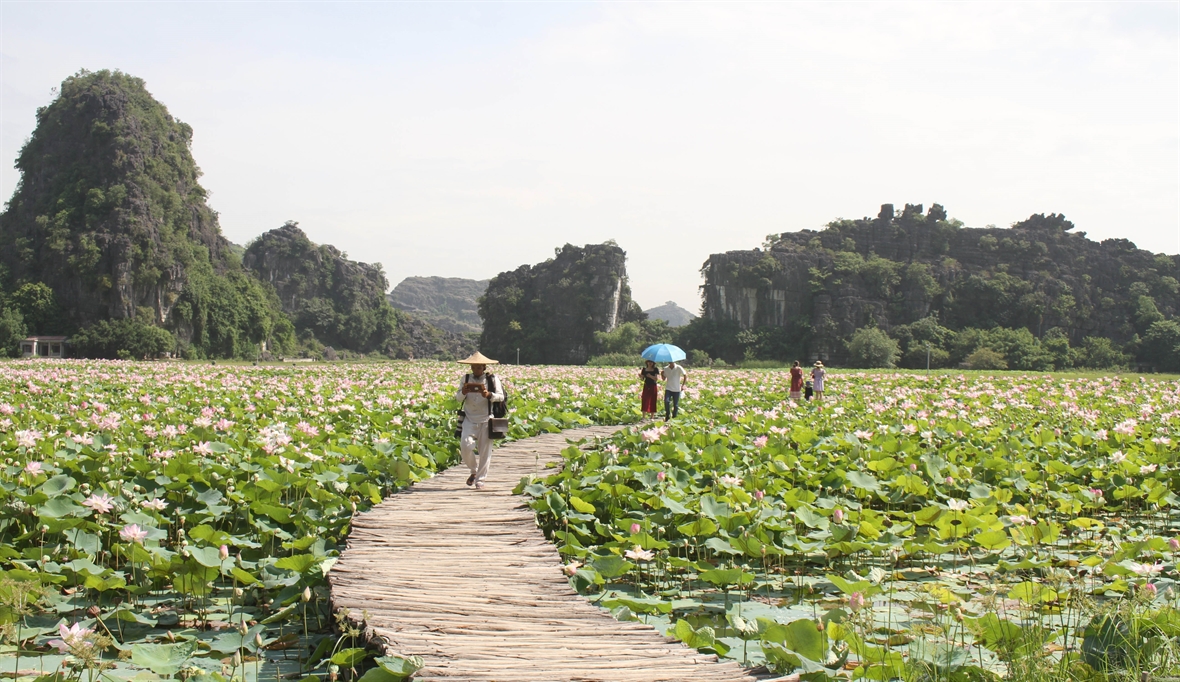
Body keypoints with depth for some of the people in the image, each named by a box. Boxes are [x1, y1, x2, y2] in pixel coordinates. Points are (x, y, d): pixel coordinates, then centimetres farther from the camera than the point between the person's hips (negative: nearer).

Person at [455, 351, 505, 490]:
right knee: (465, 446, -13)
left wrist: (488, 395, -26)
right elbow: (458, 398, 3)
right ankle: (474, 471, 14)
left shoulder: (492, 379, 1)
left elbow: (501, 397, -7)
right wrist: (463, 392, -19)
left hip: (486, 420, -1)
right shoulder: (466, 378, 7)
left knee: (484, 451, 1)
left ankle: (480, 480, 13)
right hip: (469, 419, 1)